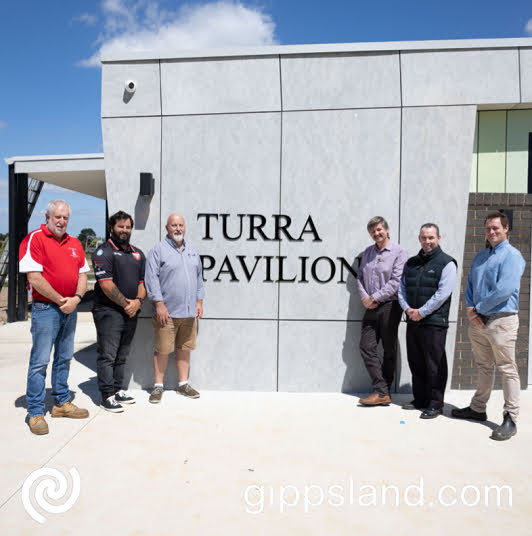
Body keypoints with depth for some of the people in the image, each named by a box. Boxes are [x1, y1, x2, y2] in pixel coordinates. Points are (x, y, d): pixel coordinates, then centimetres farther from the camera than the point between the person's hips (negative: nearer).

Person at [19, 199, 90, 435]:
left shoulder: (74, 243, 13)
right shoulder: (34, 239, -7)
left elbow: (82, 274, 12)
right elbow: (34, 278, -15)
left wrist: (76, 298, -5)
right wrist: (60, 301, -13)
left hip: (70, 309, 7)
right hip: (46, 308, -6)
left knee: (64, 358, 14)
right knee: (40, 360, -2)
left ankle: (62, 402, 27)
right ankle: (35, 413, 7)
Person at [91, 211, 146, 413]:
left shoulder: (137, 254, 16)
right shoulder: (103, 251, -6)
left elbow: (142, 282, 14)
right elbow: (106, 284, -15)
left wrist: (138, 301, -4)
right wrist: (125, 303, -11)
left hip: (131, 313, 7)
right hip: (109, 311, -7)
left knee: (122, 356, 14)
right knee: (107, 355, -2)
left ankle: (119, 389, 24)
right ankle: (107, 396, 5)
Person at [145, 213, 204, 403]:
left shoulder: (192, 251, 16)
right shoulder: (158, 250, -3)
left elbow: (199, 278, 20)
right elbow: (152, 278, -9)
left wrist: (199, 301, 13)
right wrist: (159, 304, -14)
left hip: (189, 311, 5)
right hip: (167, 312, -5)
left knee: (184, 348, 12)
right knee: (162, 350, 0)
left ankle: (183, 384, 23)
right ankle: (158, 386, 14)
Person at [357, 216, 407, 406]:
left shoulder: (398, 252, -4)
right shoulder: (367, 252, 16)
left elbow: (397, 281, -13)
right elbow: (360, 277, 14)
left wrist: (375, 297, -13)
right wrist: (364, 298, -3)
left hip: (390, 306, -6)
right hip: (371, 307, 6)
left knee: (389, 350, 4)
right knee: (366, 347, -2)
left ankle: (382, 392, 13)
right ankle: (382, 392, 3)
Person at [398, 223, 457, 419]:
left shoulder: (446, 263, -5)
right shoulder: (411, 263, 15)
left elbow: (442, 293, -14)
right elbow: (402, 287, 15)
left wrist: (421, 312, -15)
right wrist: (407, 308, -2)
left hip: (434, 323, -6)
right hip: (412, 322, 7)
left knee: (434, 365, -1)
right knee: (416, 363, 14)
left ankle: (435, 404, 11)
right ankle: (420, 399, 27)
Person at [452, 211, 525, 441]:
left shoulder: (512, 255, -7)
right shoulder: (480, 256, 17)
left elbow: (505, 289, -19)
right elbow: (470, 284, 17)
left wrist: (479, 308, -12)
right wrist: (469, 308, -1)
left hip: (501, 320, -7)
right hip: (478, 321, 8)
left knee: (507, 369, -2)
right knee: (484, 367, 17)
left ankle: (510, 419, 4)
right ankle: (477, 408, 27)